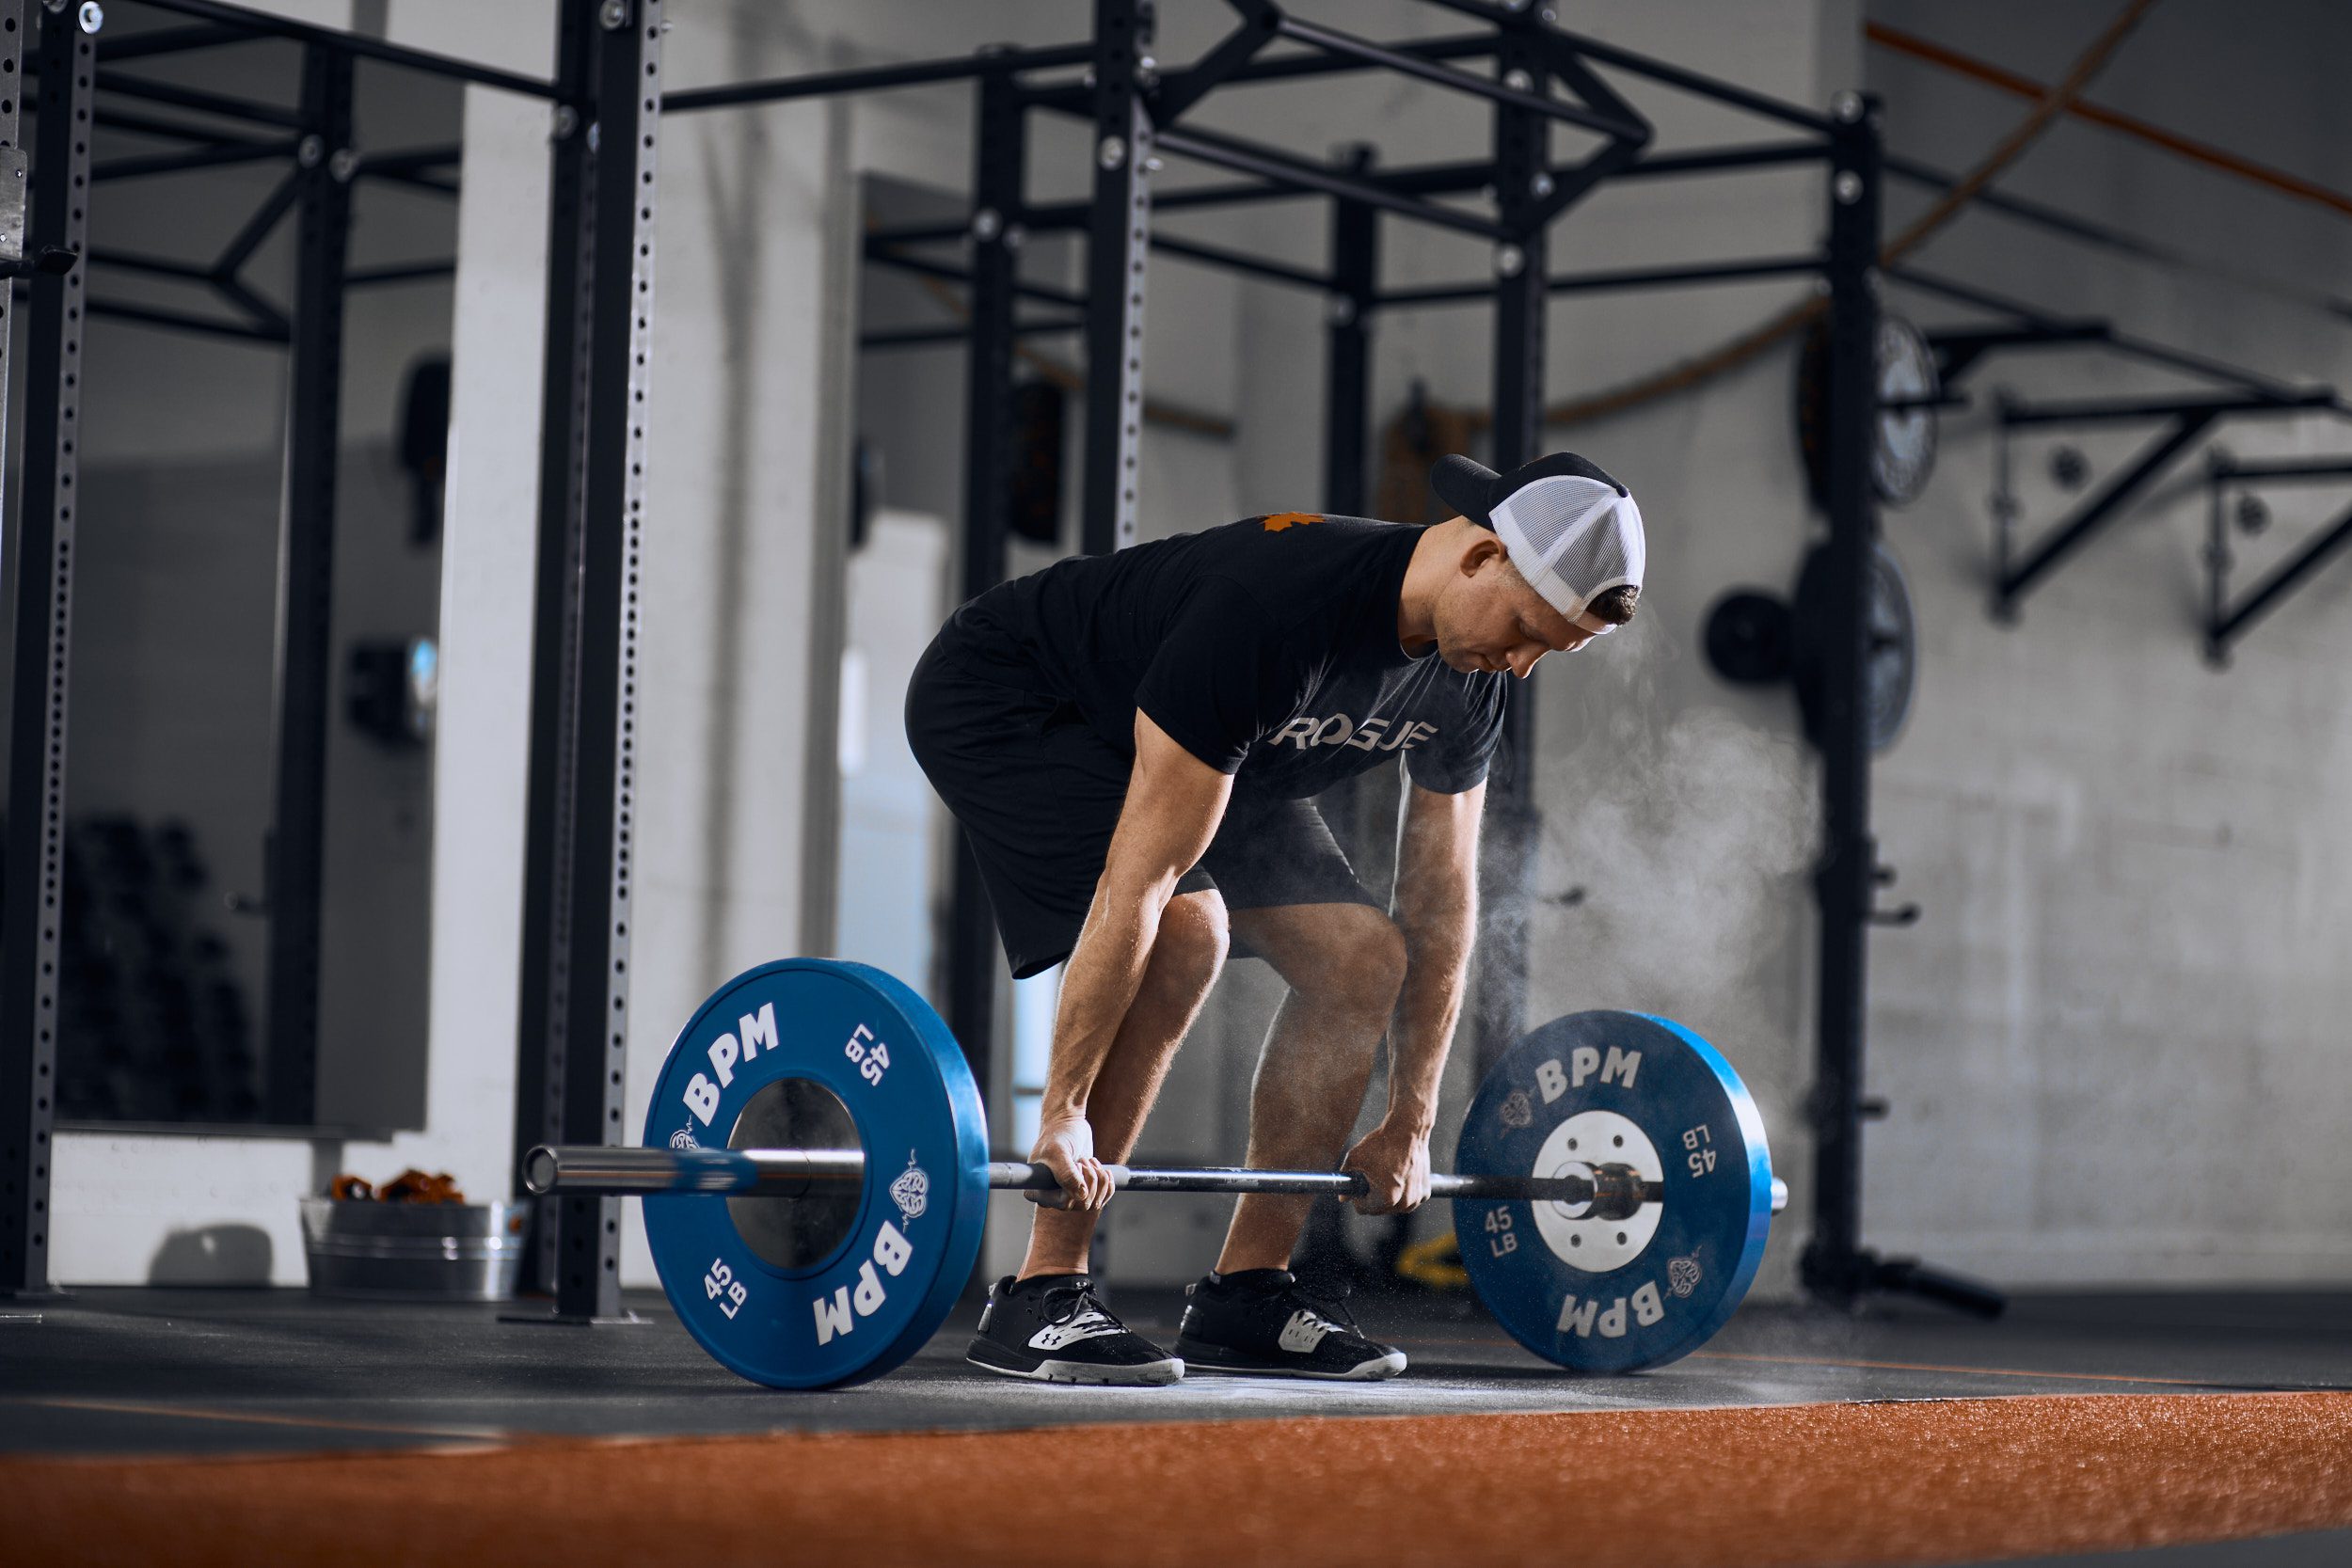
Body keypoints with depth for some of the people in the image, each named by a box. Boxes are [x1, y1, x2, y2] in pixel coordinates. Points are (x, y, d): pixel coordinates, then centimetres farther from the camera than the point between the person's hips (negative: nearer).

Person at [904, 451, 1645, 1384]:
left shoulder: (1466, 678, -14)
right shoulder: (1275, 607, -39)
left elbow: (1442, 903, -3)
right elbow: (1141, 878, -39)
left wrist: (1411, 1123, -2)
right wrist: (1064, 1112, -38)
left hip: (1207, 751, 8)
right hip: (1005, 703, -8)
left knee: (1362, 955, -7)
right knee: (1186, 932, -31)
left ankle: (1243, 1298, 0)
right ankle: (1039, 1300, -23)